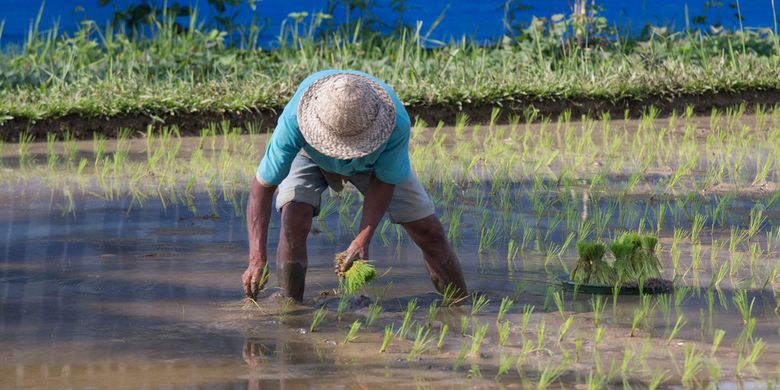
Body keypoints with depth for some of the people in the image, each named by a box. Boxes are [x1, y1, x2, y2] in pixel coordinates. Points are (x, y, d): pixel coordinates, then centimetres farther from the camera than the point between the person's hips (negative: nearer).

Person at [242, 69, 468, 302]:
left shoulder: (397, 123, -41)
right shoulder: (294, 119, -44)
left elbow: (384, 181, -23)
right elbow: (263, 186, -38)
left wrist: (362, 240, -35)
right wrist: (257, 258, -47)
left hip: (373, 159, 1)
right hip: (309, 157, -1)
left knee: (428, 230, -4)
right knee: (294, 219, -28)